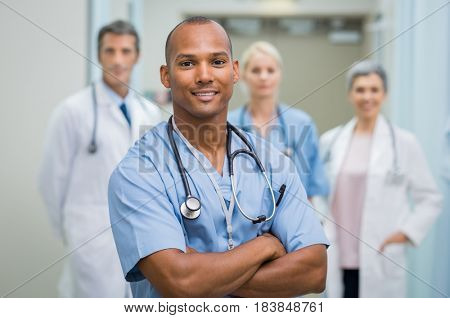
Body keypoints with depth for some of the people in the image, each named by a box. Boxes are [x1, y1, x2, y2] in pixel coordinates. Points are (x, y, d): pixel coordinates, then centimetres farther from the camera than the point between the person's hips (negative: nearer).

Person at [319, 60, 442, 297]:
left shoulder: (404, 143, -1)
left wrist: (406, 232, -6)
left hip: (380, 265, -2)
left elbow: (430, 198, 4)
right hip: (337, 262, 3)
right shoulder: (330, 141, 7)